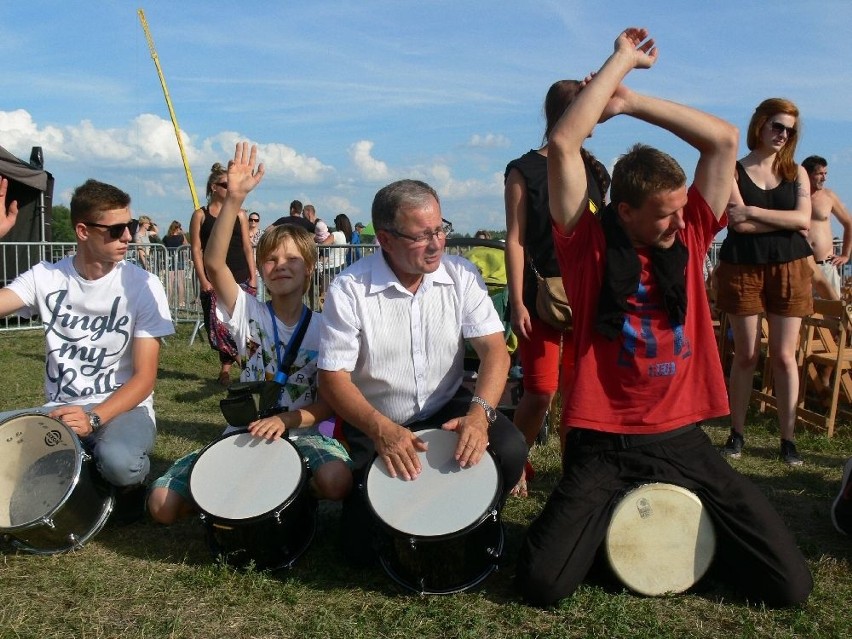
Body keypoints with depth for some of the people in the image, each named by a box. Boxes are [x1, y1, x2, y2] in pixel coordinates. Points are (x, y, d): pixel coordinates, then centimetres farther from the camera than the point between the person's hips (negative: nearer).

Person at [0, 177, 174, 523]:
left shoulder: (142, 285, -9)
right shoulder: (46, 276, 0)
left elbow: (144, 377, -12)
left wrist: (94, 418, -27)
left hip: (123, 408, -3)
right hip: (58, 410, 3)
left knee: (119, 461, -36)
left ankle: (132, 485, 3)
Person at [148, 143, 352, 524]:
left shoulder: (322, 329, -3)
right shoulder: (248, 313, -4)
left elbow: (330, 402, -6)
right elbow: (214, 264, -22)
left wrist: (287, 419, -25)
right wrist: (234, 198, -31)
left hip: (301, 433, -1)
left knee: (336, 482, -33)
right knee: (162, 504, -12)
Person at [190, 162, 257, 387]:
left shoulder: (239, 214, 11)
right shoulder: (200, 215, 5)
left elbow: (247, 247, 10)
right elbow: (196, 249, 0)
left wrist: (253, 276, 2)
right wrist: (202, 279, -8)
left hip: (241, 277, 2)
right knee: (217, 324, -3)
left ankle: (226, 366, 8)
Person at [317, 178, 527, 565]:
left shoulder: (461, 276, -7)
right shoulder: (348, 291, -16)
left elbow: (494, 348, -11)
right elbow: (333, 378, -17)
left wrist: (480, 412, -29)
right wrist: (381, 430, -33)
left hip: (448, 411, 3)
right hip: (373, 424, -2)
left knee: (510, 450, -24)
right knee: (363, 546, -9)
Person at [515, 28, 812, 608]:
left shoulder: (687, 240, 3)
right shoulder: (591, 246, -7)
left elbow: (723, 140, 1)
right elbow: (564, 144, -16)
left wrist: (631, 101, 0)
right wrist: (624, 58, -6)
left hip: (682, 439, 3)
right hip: (603, 444, -3)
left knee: (791, 585, -1)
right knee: (542, 585, -12)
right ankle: (609, 520, 20)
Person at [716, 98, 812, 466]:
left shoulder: (796, 172, 10)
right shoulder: (734, 171, 2)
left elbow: (804, 219, -5)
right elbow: (738, 223, -12)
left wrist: (754, 211, -10)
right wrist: (786, 222, -7)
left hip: (789, 269, 2)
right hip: (742, 269, -2)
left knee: (784, 356, 2)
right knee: (746, 355, 3)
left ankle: (787, 439, 10)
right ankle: (737, 433, 13)